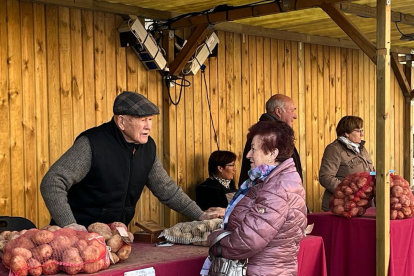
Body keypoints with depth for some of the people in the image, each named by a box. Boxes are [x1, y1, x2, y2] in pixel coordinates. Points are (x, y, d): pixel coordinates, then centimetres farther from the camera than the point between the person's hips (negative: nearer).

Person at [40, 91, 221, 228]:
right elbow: (51, 184, -20)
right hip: (82, 233, -6)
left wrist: (200, 216, 12)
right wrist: (70, 227, -30)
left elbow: (166, 188, 16)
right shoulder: (92, 144, -18)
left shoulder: (147, 147, 4)